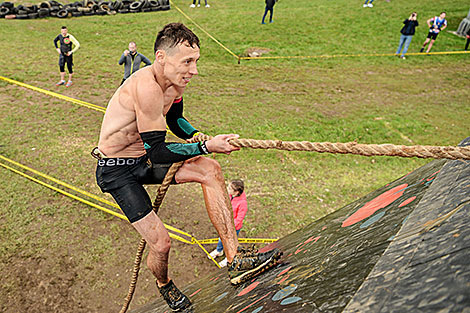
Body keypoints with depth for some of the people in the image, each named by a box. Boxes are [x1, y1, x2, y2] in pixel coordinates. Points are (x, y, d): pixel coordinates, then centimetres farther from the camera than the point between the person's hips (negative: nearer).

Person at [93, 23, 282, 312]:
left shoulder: (176, 82, -3)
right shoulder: (146, 87, -31)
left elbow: (174, 118, 15)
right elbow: (158, 152, -30)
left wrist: (194, 135, -5)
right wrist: (206, 146, -28)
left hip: (144, 158, 8)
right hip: (116, 171, -7)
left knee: (209, 170, -13)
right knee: (161, 243, -9)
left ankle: (235, 260, -11)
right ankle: (165, 286, 30)